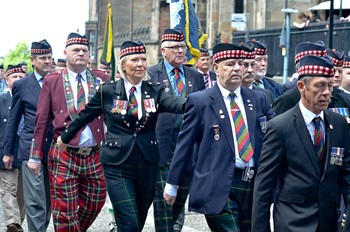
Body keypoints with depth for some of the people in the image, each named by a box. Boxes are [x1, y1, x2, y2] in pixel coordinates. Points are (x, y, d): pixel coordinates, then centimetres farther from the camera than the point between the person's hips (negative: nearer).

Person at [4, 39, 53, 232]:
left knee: (49, 200, 10)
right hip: (31, 150, -2)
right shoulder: (22, 85, 3)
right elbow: (13, 120, 8)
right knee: (35, 202, -6)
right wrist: (8, 151, 8)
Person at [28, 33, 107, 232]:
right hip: (64, 157, -2)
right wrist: (35, 157, 1)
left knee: (93, 206, 10)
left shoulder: (100, 79, 7)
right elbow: (41, 121, 3)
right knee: (64, 214, -1)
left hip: (95, 156, 2)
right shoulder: (52, 81, 2)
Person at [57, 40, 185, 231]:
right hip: (118, 166, -3)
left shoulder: (155, 91, 2)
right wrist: (65, 137, 22)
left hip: (147, 165, 3)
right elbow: (85, 115, 12)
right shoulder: (108, 91, -1)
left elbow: (172, 102, -19)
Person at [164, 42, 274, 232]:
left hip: (254, 186, 5)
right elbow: (184, 145, 2)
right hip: (219, 188, -5)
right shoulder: (199, 101, 0)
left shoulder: (259, 100, 11)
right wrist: (172, 184, 3)